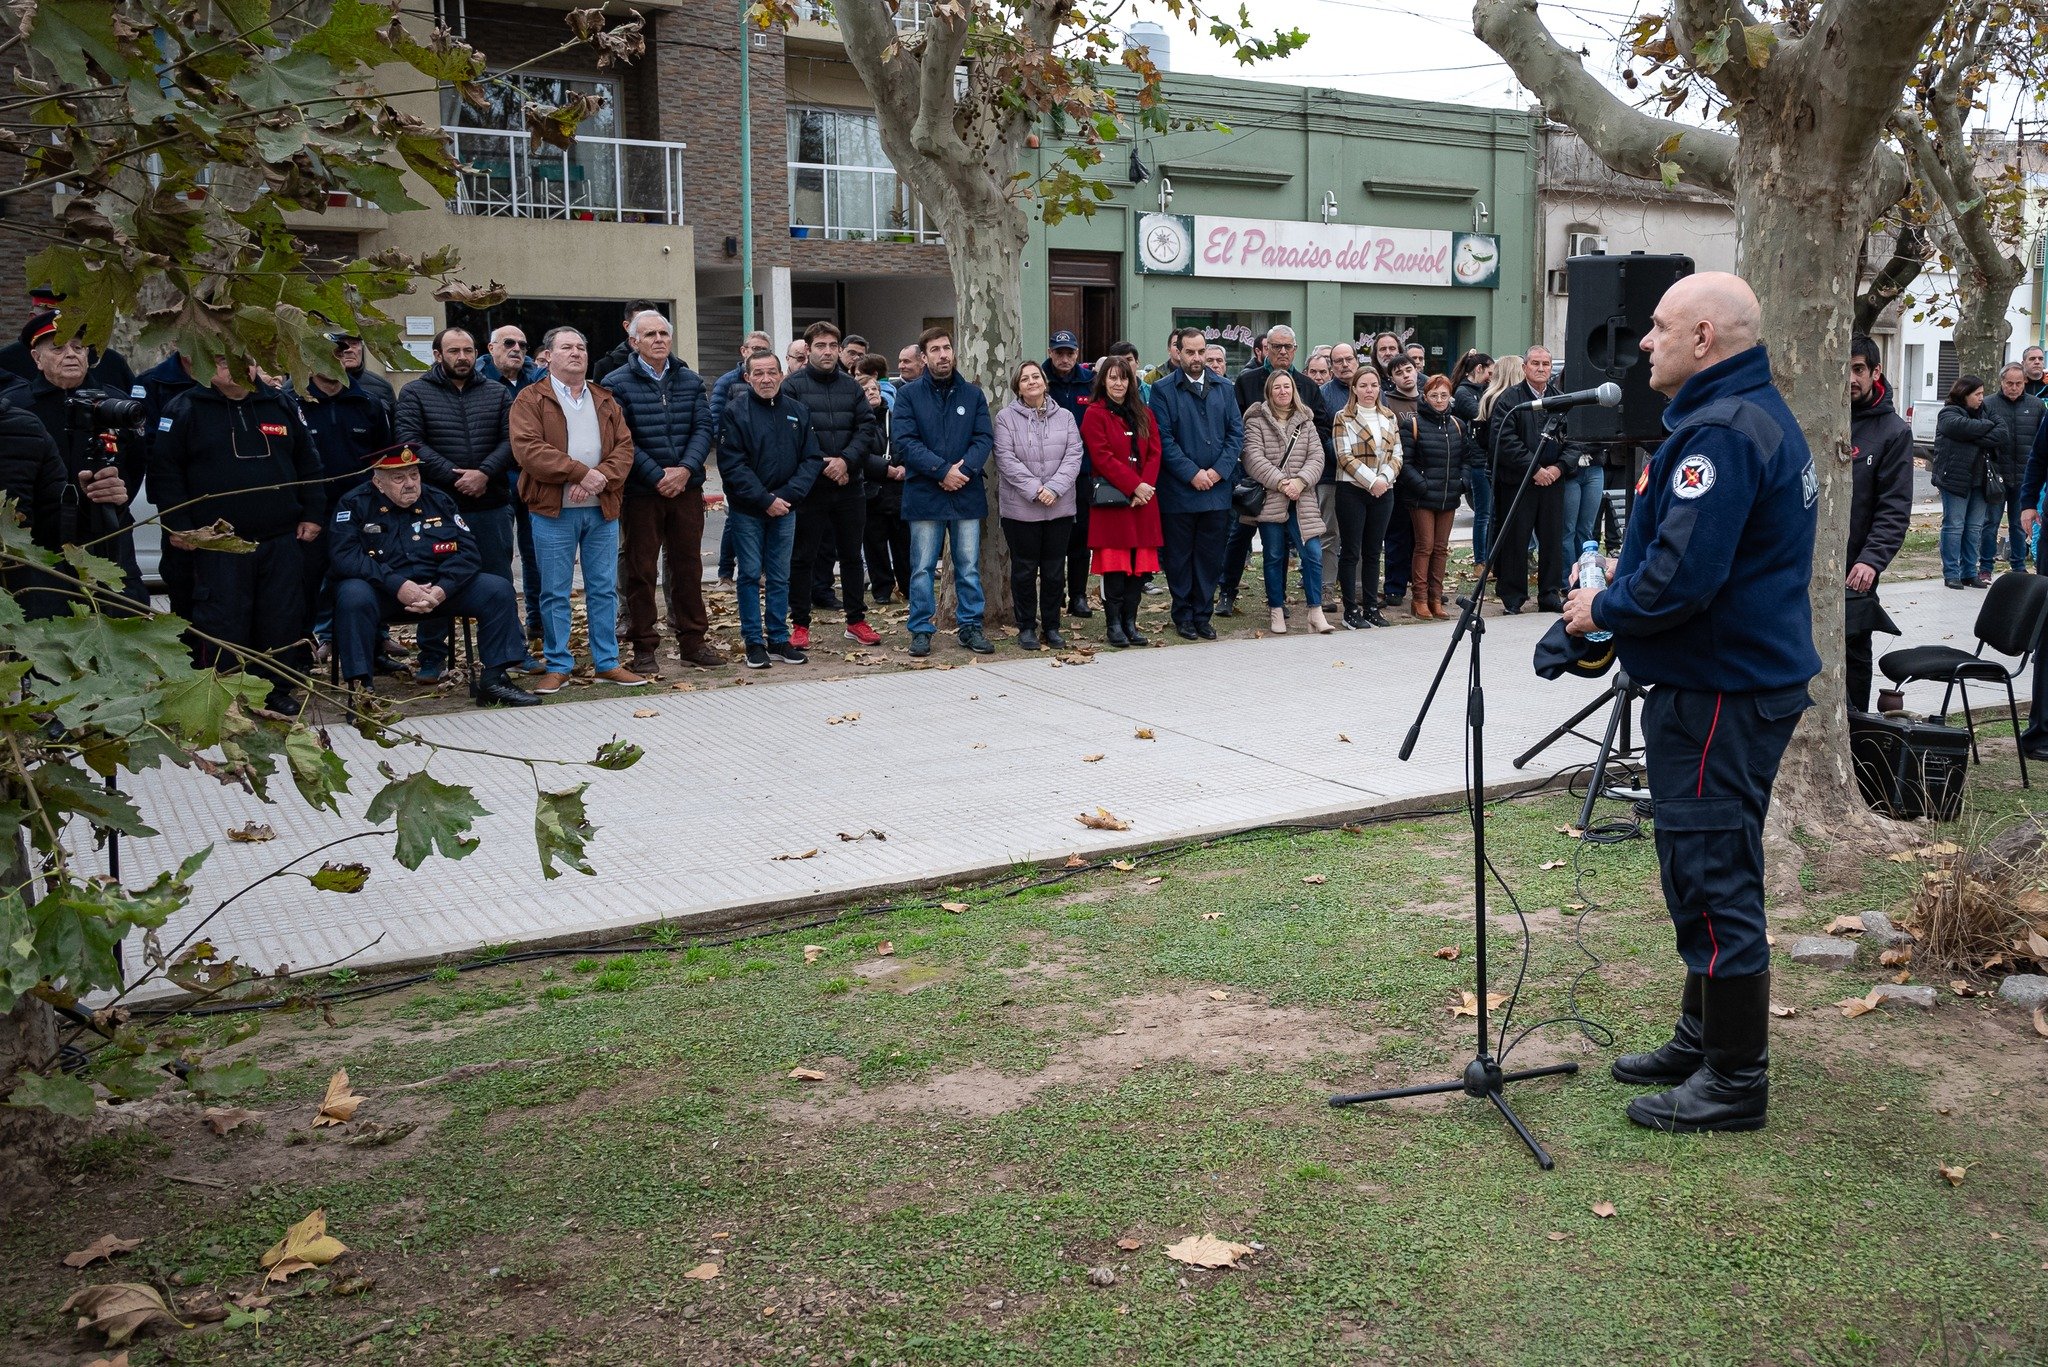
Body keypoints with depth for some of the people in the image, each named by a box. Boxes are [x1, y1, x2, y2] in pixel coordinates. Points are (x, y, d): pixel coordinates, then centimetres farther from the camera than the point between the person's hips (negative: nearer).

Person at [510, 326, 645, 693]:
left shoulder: (605, 401, 14)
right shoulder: (531, 399, -1)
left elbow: (625, 447, 5)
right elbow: (528, 449, -14)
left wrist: (601, 479, -14)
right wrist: (581, 473, -19)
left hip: (603, 509, 4)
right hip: (554, 511, -4)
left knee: (604, 589, 8)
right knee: (555, 592, 2)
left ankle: (607, 662, 17)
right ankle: (557, 666, 11)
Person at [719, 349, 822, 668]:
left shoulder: (796, 411, 5)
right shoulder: (736, 411, -7)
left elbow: (812, 459, 2)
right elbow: (732, 464, -13)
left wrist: (787, 495, -10)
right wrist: (765, 500, -17)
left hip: (785, 508, 4)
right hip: (746, 509, -3)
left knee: (780, 576, 9)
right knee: (750, 575, 2)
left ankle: (779, 639, 17)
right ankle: (754, 642, 9)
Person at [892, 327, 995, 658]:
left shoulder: (972, 394, 9)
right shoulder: (908, 395, 1)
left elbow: (985, 438, 2)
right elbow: (904, 441, -9)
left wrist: (964, 469, -15)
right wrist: (943, 470, -17)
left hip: (967, 494, 2)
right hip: (924, 494, -2)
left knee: (969, 567, 8)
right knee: (922, 568, 3)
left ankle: (971, 626, 18)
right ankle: (920, 630, 11)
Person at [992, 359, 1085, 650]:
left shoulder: (1065, 417, 8)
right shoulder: (1006, 418, 0)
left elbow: (1074, 455, -1)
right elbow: (1007, 460, -9)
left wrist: (1054, 488, -15)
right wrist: (1035, 490, -17)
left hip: (1059, 507, 2)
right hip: (1020, 508, -2)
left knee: (1055, 569, 8)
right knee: (1024, 569, 4)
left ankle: (1052, 626, 19)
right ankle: (1026, 627, 14)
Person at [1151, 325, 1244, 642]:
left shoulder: (1223, 388, 10)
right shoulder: (1163, 390, -2)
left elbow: (1236, 432, 7)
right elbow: (1164, 439, -8)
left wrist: (1219, 470, -7)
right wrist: (1192, 474, -13)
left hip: (1217, 489, 3)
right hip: (1178, 491, -3)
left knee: (1211, 556, 7)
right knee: (1179, 557, 5)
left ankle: (1203, 615, 17)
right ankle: (1183, 616, 16)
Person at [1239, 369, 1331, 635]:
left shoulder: (1305, 421, 11)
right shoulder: (1256, 421, 0)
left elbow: (1316, 457, 3)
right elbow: (1254, 459, -10)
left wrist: (1300, 481, -14)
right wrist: (1281, 483, -17)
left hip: (1301, 500, 2)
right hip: (1269, 500, -2)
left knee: (1313, 553, -6)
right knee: (1274, 556, 5)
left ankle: (1316, 612, 2)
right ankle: (1277, 611, 16)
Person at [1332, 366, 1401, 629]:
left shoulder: (1389, 417, 12)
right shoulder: (1344, 418, -2)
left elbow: (1397, 455, 8)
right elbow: (1345, 457, -10)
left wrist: (1384, 479, -10)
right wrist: (1371, 480, -16)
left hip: (1383, 491, 4)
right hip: (1353, 490, -4)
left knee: (1373, 551, 8)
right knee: (1352, 551, -1)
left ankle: (1371, 607, 14)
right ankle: (1351, 610, 3)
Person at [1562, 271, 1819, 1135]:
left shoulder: (1720, 432, -20)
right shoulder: (1761, 416, 15)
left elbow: (1680, 578, -28)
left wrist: (1603, 609, -11)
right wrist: (1621, 584, 11)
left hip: (1718, 693, -11)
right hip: (1748, 677, 11)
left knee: (1714, 878, -2)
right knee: (1706, 870, 19)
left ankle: (1736, 1079, 8)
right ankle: (1704, 1039, 32)